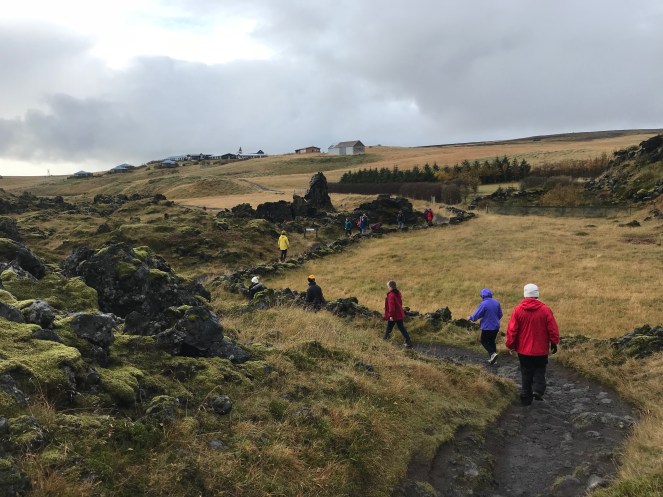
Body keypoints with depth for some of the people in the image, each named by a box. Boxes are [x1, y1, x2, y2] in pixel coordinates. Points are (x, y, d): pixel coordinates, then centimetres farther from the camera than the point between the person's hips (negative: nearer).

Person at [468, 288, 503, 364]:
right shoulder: (496, 302, 1)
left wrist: (470, 318, 7)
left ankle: (492, 353, -11)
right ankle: (492, 358, 18)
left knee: (484, 341, 10)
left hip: (487, 327, -6)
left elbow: (476, 315, -13)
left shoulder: (483, 304, -19)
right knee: (492, 341, 18)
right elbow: (500, 314, 9)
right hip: (496, 326, 6)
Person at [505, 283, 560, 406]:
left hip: (523, 350, 1)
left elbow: (511, 330, -6)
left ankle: (526, 398, 16)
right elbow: (553, 329, -5)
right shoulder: (545, 309, -10)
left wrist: (510, 345, 6)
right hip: (541, 349, -1)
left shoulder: (518, 310, -10)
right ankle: (538, 390, -3)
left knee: (526, 373, 13)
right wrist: (554, 343, 8)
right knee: (539, 370, 17)